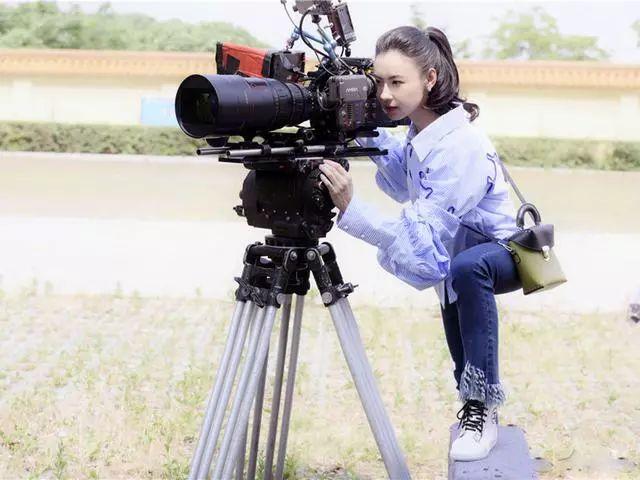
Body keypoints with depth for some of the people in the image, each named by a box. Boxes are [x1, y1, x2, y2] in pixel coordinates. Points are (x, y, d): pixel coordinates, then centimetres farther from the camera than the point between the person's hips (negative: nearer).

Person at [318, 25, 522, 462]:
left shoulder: (459, 147, -34)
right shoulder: (422, 130, -7)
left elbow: (422, 237, -40)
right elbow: (404, 186, 11)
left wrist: (351, 209, -51)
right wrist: (368, 132, -4)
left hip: (509, 252, -10)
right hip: (460, 248, 10)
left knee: (466, 268, -37)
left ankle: (483, 408, -28)